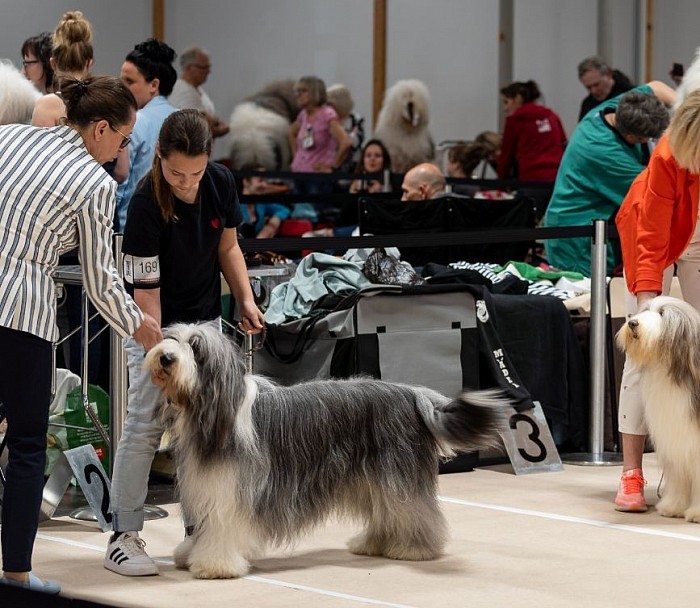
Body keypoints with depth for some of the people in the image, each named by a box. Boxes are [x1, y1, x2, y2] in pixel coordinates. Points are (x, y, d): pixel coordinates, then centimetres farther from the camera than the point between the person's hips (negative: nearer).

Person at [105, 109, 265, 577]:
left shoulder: (221, 183, -11)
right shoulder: (146, 204, -27)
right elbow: (146, 291, -25)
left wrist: (245, 299, -6)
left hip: (206, 319, 6)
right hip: (157, 324, -5)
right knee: (145, 423, -10)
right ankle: (124, 535, -7)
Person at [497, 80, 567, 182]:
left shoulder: (515, 119, 4)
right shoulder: (552, 117, 17)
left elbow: (506, 154, 9)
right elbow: (564, 146, 19)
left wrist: (502, 180, 19)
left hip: (531, 178, -4)